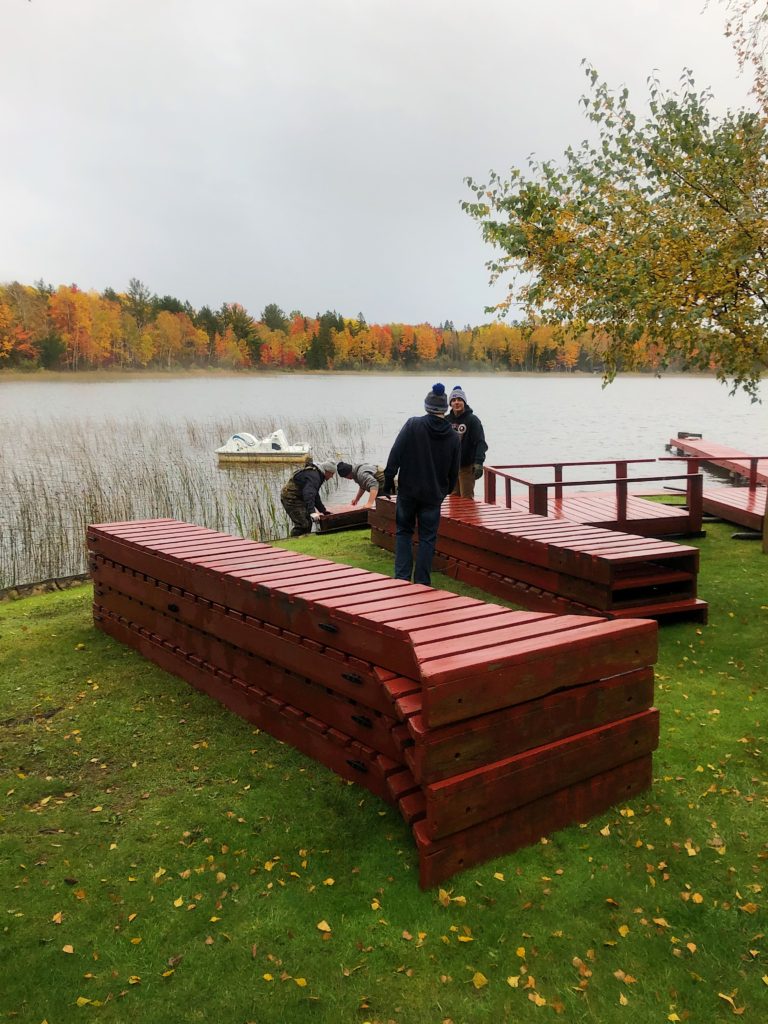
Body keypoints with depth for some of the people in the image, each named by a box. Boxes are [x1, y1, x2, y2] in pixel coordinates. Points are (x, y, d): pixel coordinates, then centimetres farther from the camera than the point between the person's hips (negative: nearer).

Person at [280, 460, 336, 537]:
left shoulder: (316, 474, 16)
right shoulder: (314, 476, -20)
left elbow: (315, 495, 26)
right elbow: (309, 495, -33)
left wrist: (323, 510, 27)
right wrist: (312, 512, -41)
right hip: (291, 498, -11)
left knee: (307, 523, 15)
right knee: (302, 524, -16)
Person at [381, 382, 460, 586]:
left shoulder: (413, 425, -9)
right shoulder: (453, 437, -1)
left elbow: (395, 455, -11)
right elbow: (454, 472, 5)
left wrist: (388, 482, -3)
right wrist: (445, 492, 20)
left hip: (408, 491, -1)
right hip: (433, 495, 1)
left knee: (403, 532, 15)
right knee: (427, 537, 9)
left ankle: (401, 577, 8)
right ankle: (421, 582, 8)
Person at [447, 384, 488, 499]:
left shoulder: (472, 420, -8)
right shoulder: (446, 420, 7)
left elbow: (480, 443, -15)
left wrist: (479, 463, -26)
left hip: (467, 467, -5)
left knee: (466, 499, -4)